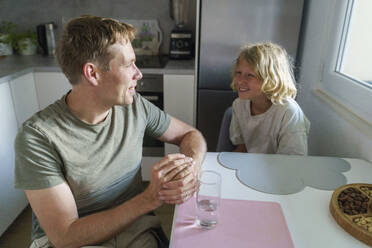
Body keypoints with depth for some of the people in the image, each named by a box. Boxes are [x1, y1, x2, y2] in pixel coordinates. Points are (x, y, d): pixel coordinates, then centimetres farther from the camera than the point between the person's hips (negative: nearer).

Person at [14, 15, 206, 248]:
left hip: (134, 227, 3)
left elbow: (191, 134, 7)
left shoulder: (135, 106, -5)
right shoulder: (37, 136, -18)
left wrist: (191, 170, -16)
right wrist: (151, 197, -26)